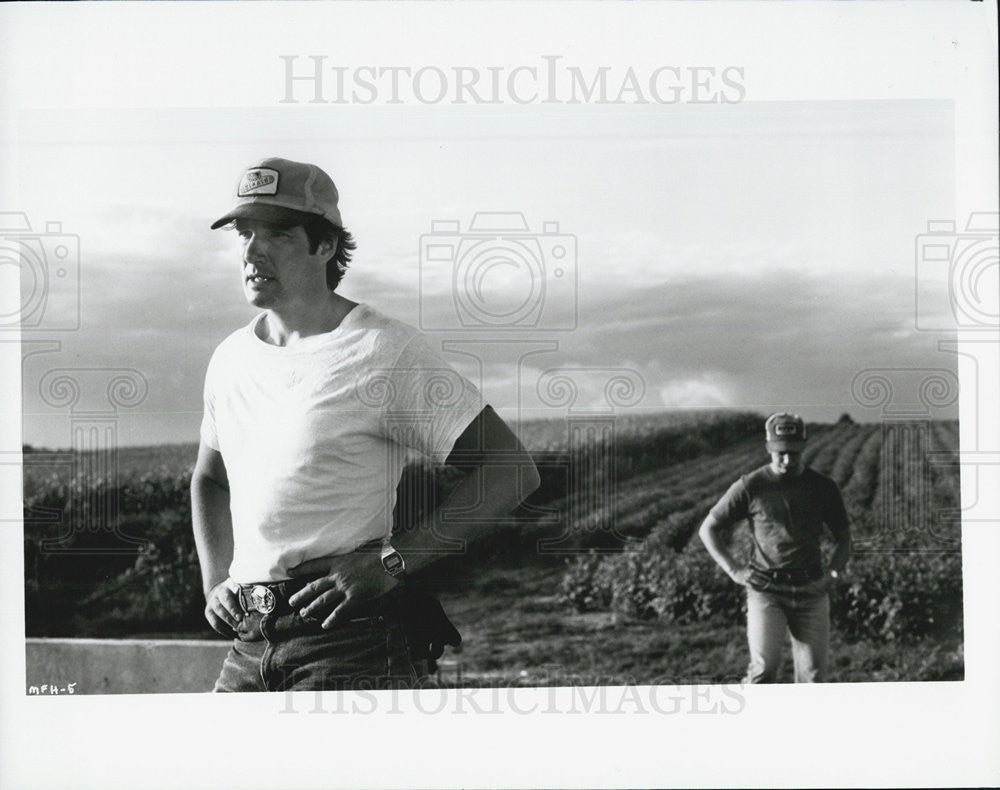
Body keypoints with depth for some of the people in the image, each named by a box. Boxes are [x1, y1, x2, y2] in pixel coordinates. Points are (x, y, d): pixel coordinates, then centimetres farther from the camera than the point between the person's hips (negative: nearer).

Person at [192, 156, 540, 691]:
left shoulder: (386, 352, -8)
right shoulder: (230, 358, 13)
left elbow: (512, 471, -11)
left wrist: (390, 561, -16)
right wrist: (214, 584, 16)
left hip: (350, 647, -6)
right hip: (247, 644, 7)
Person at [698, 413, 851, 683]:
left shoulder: (823, 487, 7)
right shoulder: (751, 486, 0)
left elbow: (843, 537, 19)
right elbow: (708, 529, 7)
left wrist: (831, 574, 3)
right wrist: (734, 571, -2)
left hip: (810, 592, 3)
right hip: (766, 590, -2)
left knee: (814, 671, 0)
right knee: (765, 665, -18)